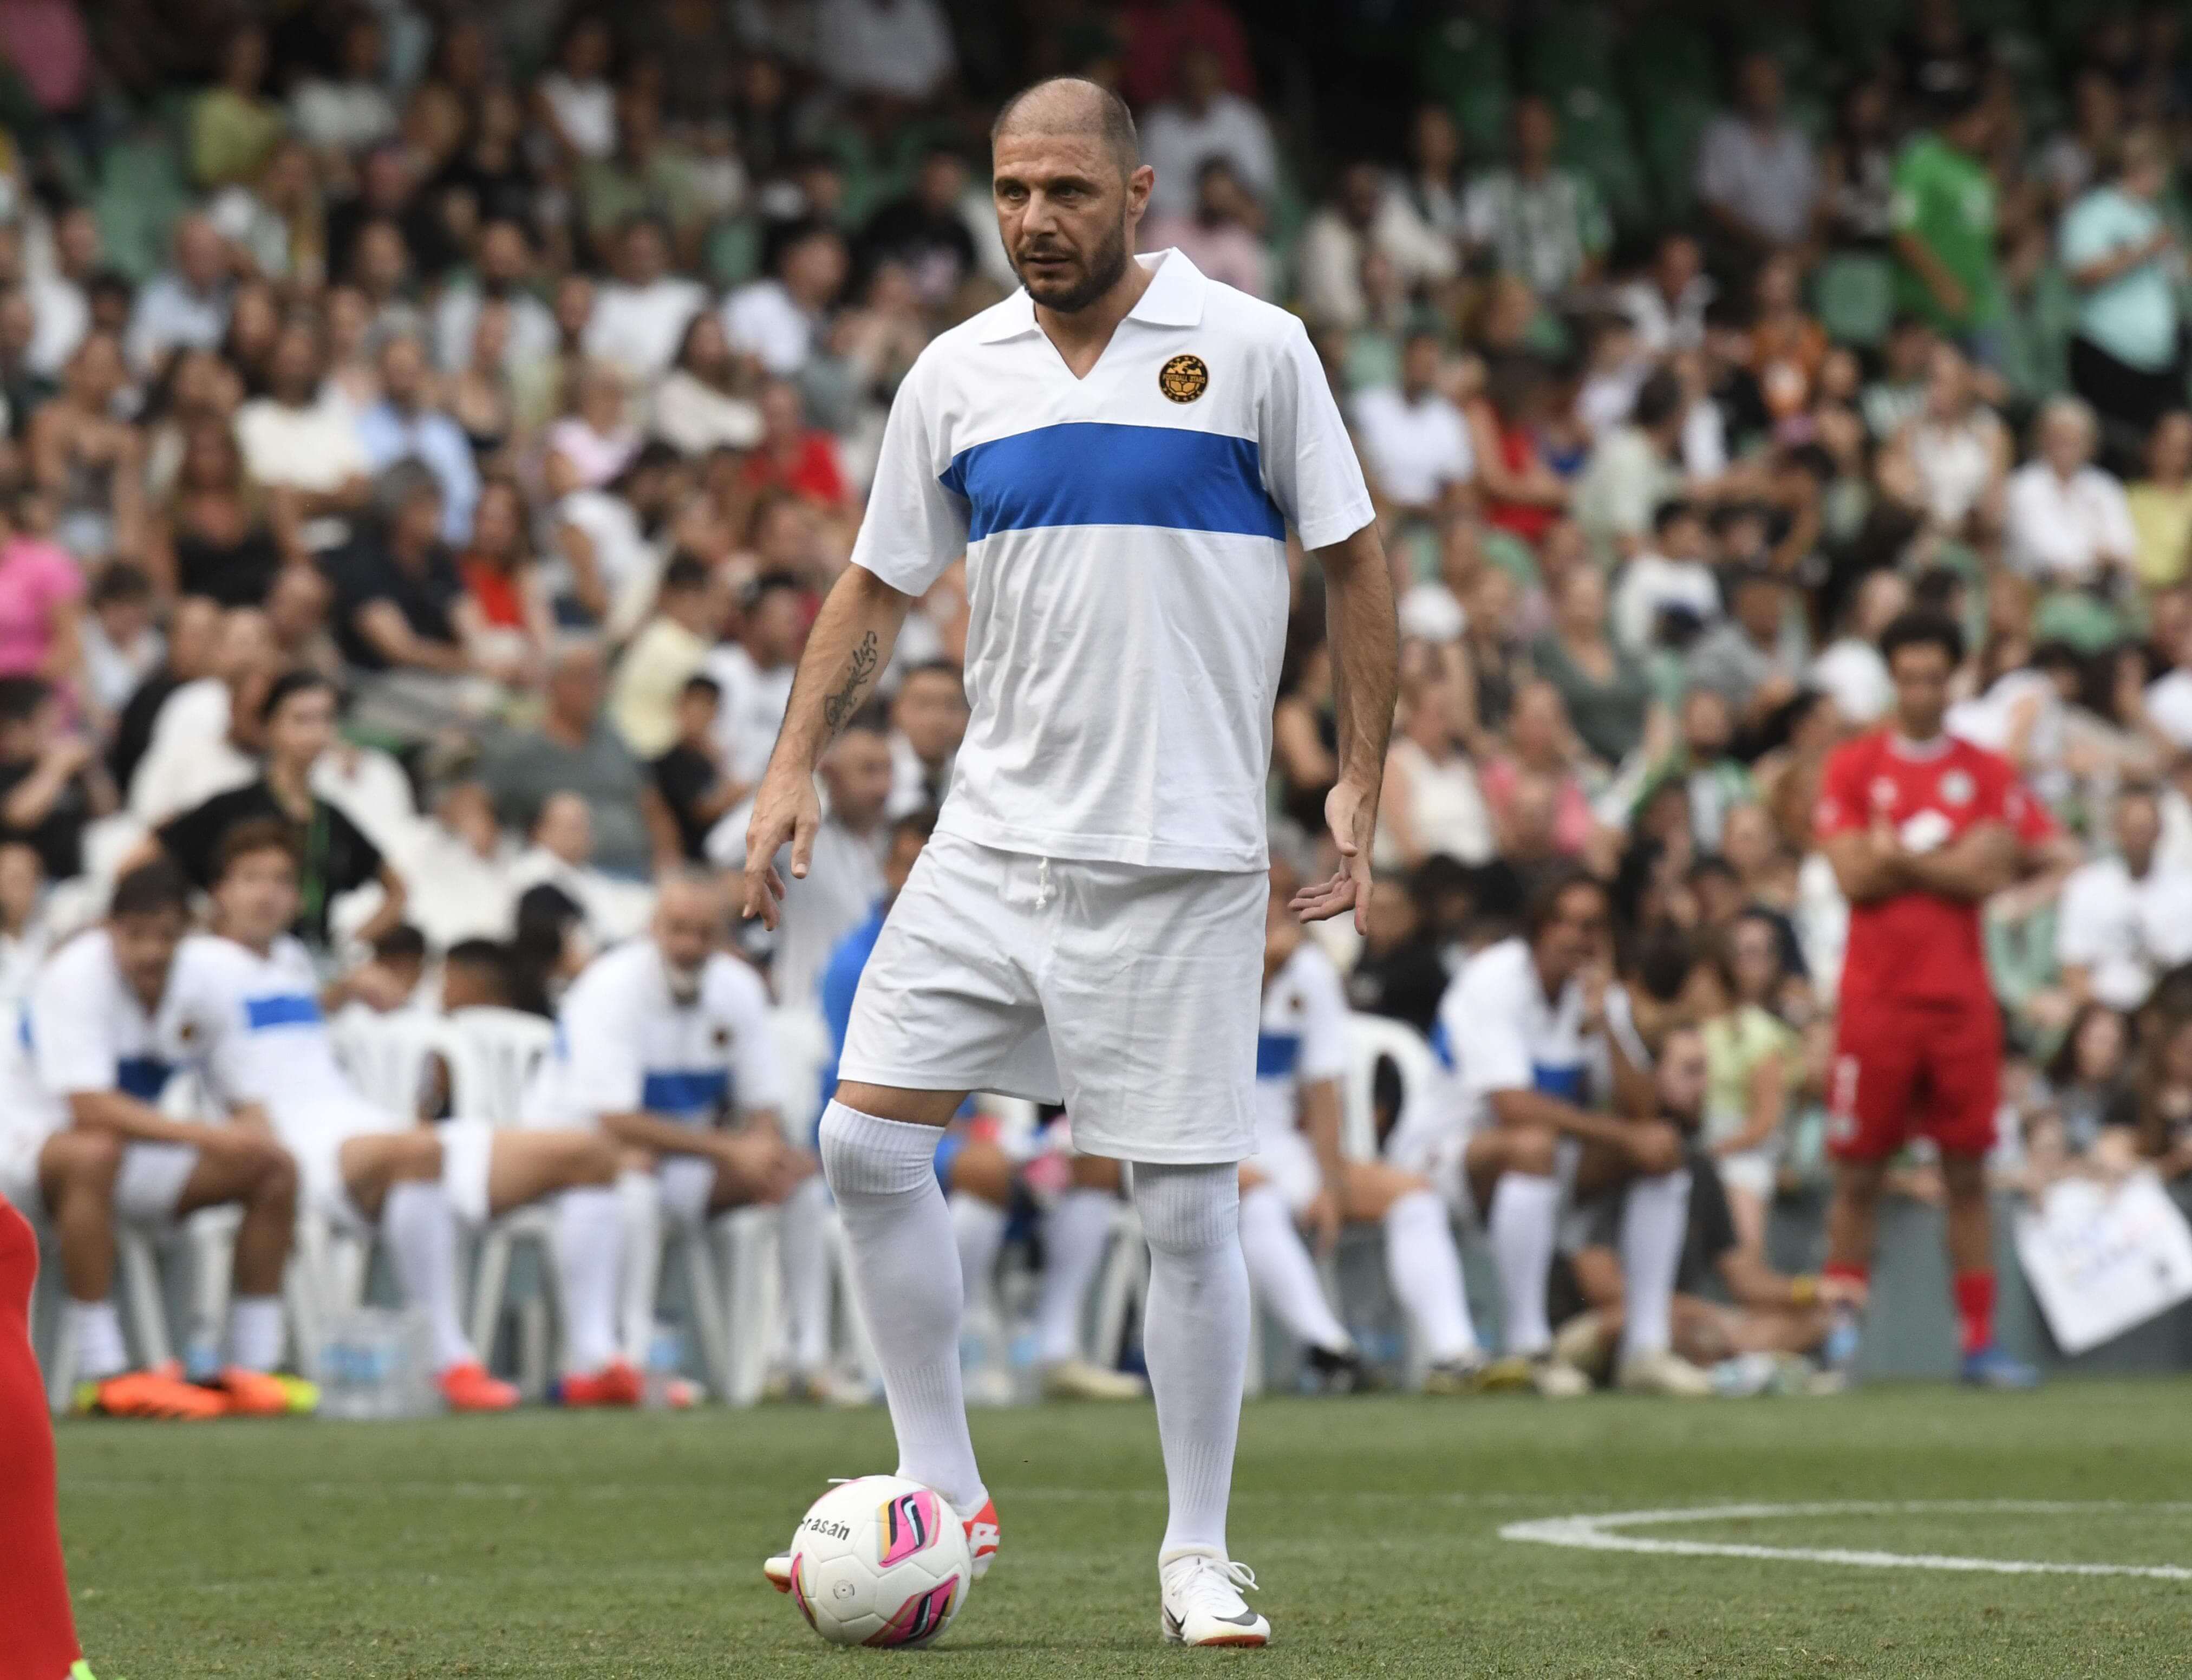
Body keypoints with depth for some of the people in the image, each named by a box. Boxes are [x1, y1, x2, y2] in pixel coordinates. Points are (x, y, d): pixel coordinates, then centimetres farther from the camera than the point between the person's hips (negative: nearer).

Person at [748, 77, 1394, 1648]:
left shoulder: (1253, 350, -3)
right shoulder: (956, 374, 7)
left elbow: (1353, 561, 3)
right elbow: (879, 586, 15)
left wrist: (1361, 783, -3)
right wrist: (796, 766, 4)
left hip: (1183, 855, -4)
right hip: (995, 835, 4)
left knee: (1190, 1208, -3)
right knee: (867, 1138, -5)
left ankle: (1199, 1556, 11)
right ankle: (945, 1497, 8)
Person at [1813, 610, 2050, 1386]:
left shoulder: (1987, 771, 8)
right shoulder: (1854, 767, 3)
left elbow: (1994, 874, -3)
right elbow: (1853, 876, -7)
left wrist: (1900, 856, -8)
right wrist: (1952, 858, -6)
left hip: (1962, 998, 2)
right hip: (1877, 996, -2)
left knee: (1967, 1175, 2)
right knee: (1859, 1174, 0)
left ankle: (1980, 1342, 4)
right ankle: (1841, 1332, 9)